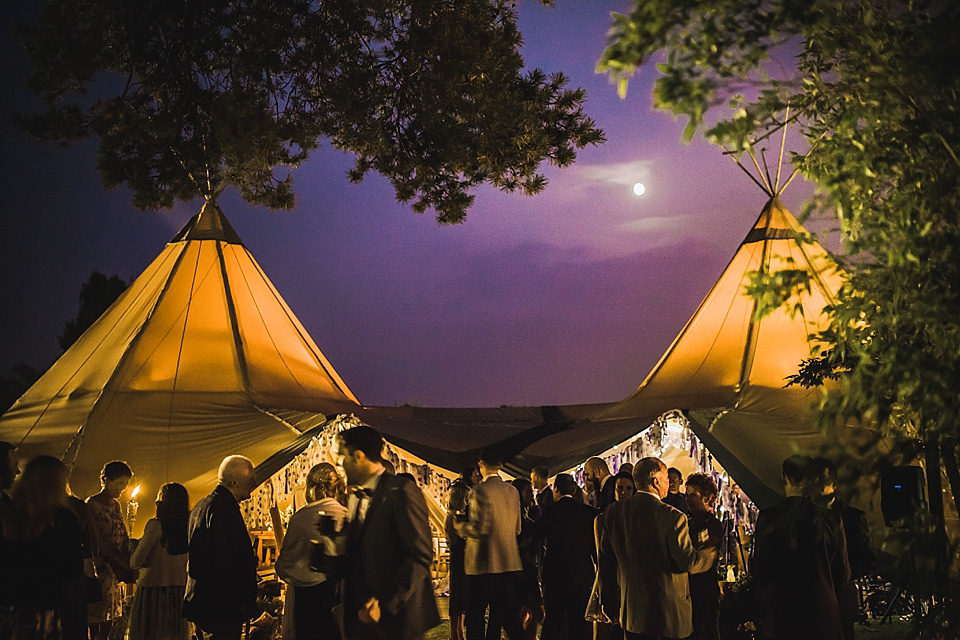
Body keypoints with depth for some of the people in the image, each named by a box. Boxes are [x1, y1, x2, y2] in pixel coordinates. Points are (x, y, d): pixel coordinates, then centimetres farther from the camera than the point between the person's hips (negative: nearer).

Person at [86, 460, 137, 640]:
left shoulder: (115, 505, 16)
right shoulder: (92, 505, -8)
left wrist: (130, 565, 0)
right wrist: (123, 564, -15)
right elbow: (99, 542, -13)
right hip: (100, 568, -8)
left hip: (115, 570, 8)